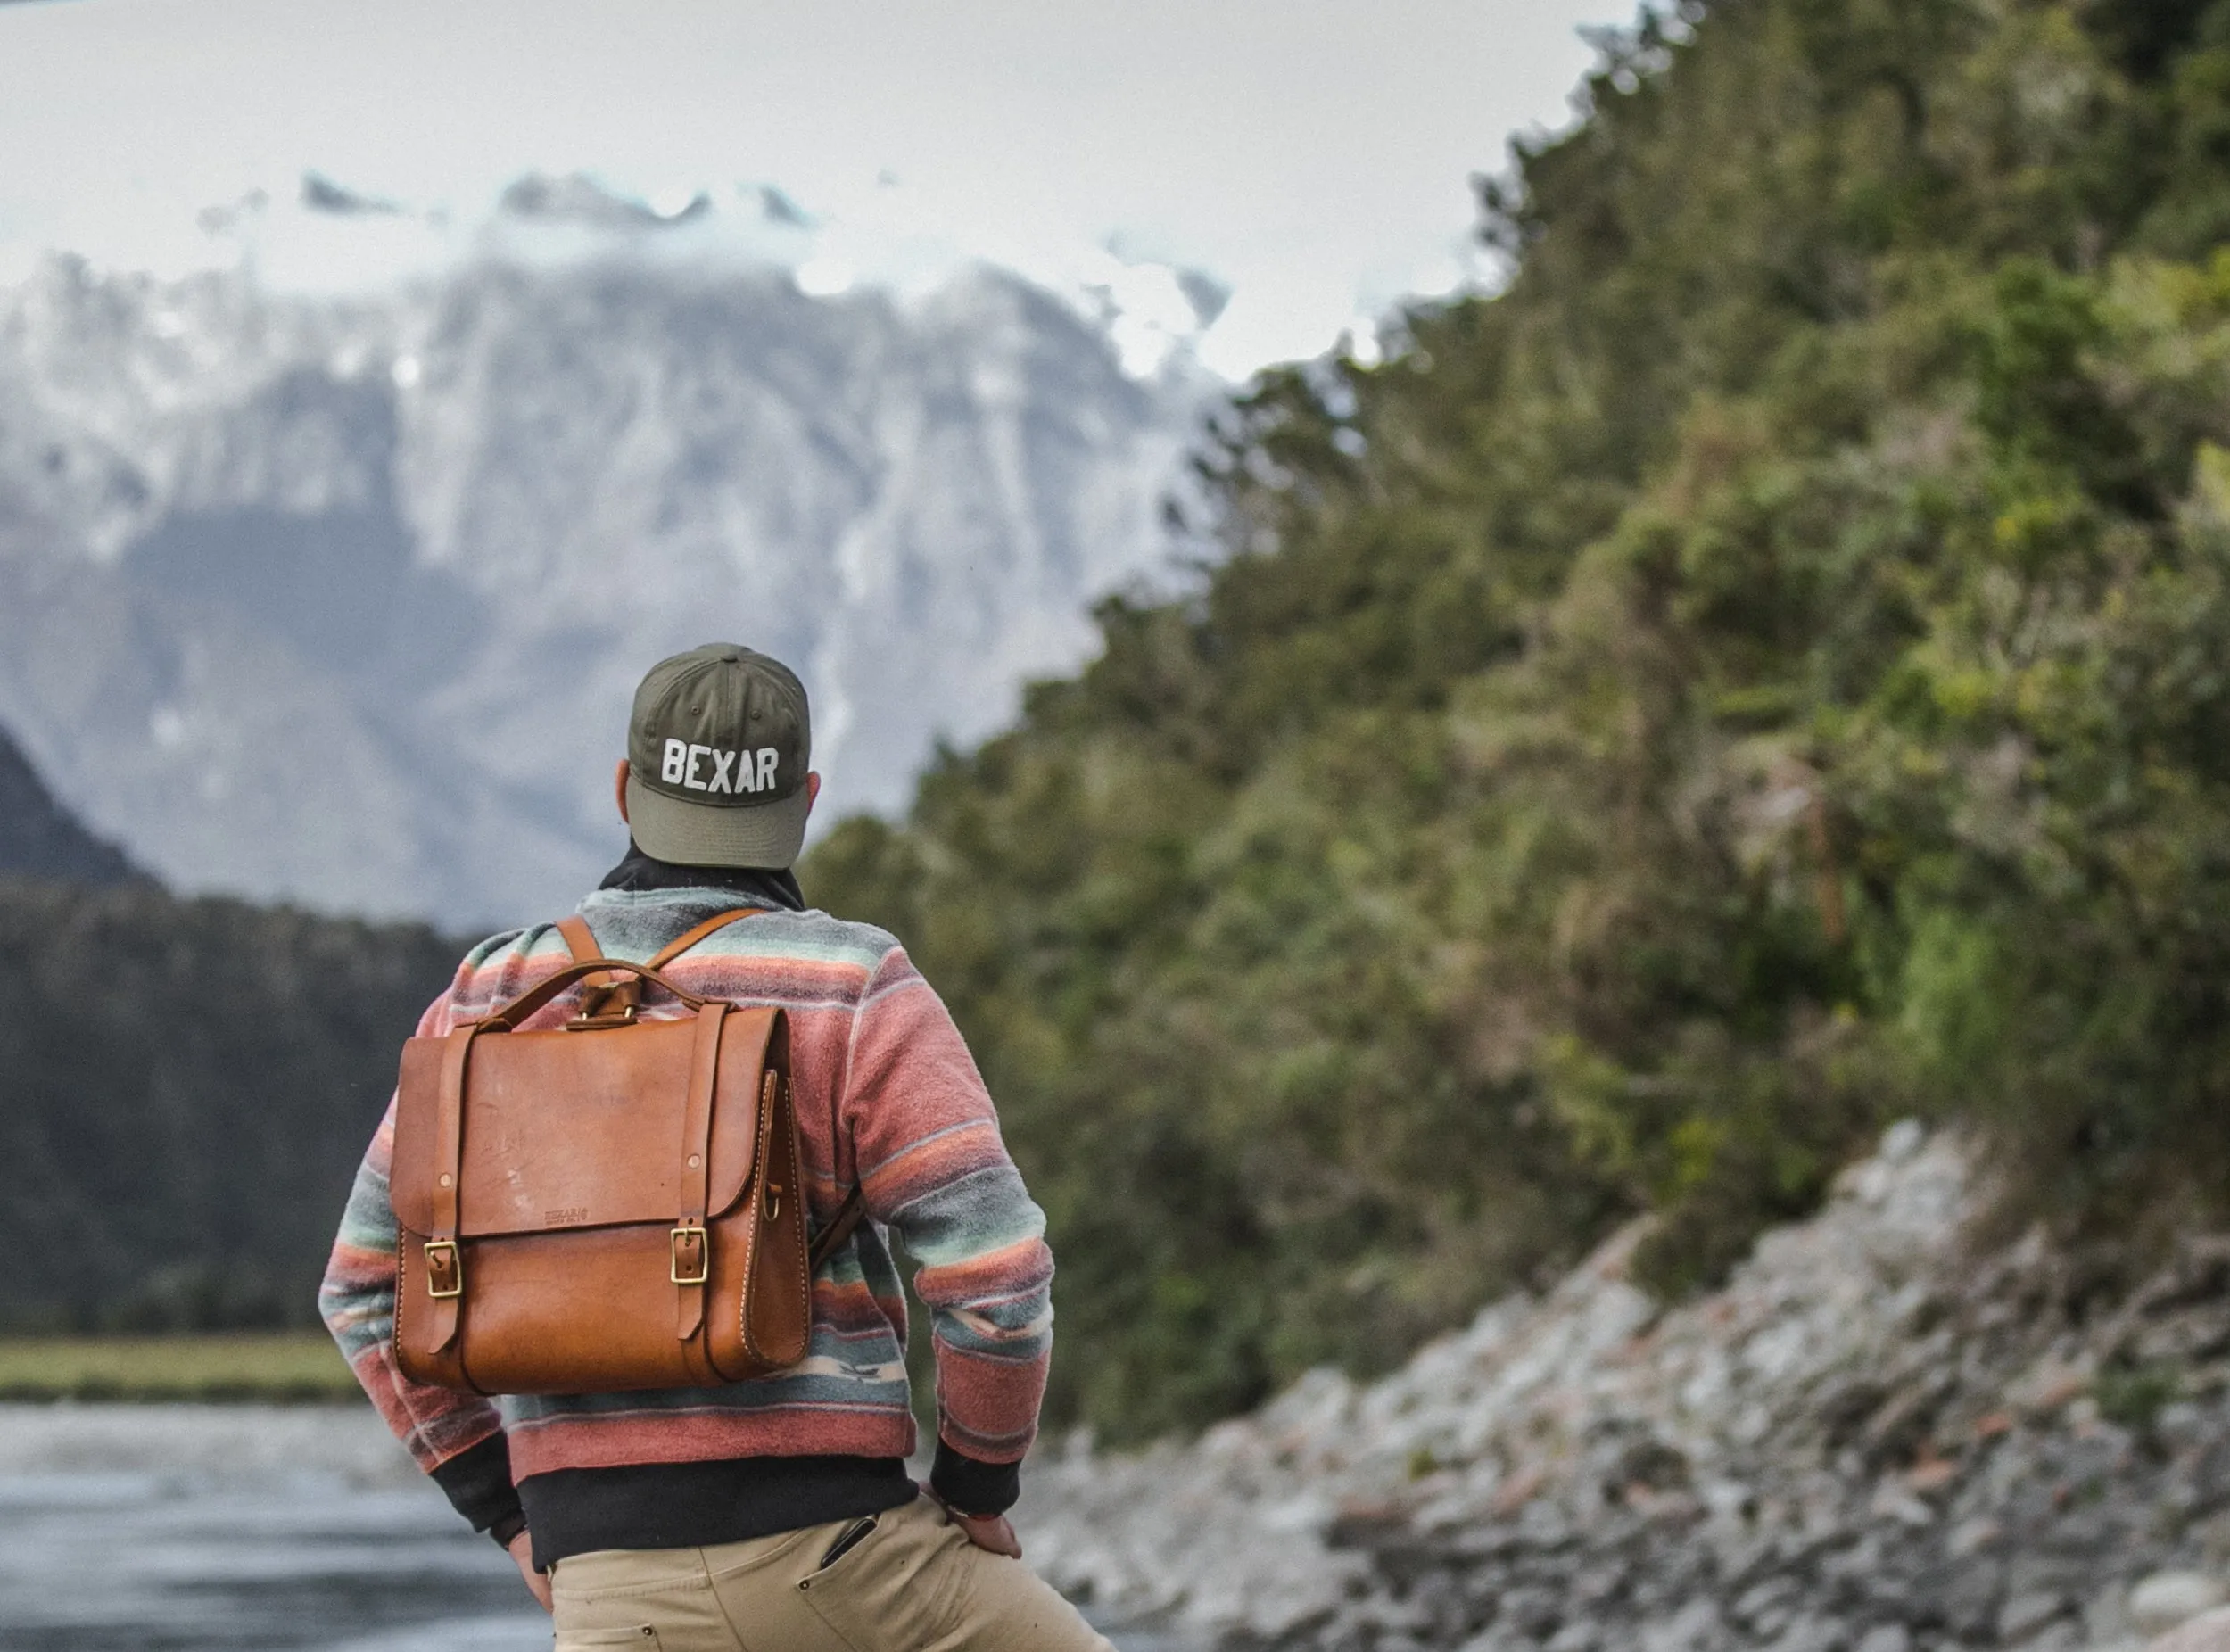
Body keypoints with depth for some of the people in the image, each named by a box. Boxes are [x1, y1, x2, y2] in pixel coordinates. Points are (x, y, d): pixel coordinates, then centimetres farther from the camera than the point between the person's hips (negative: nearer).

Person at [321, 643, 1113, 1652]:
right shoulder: (856, 995, -4)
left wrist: (514, 1517, 18)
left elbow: (371, 1282, 14)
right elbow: (994, 1267, -14)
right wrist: (979, 1489, 4)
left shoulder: (494, 996, 9)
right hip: (825, 1546, -3)